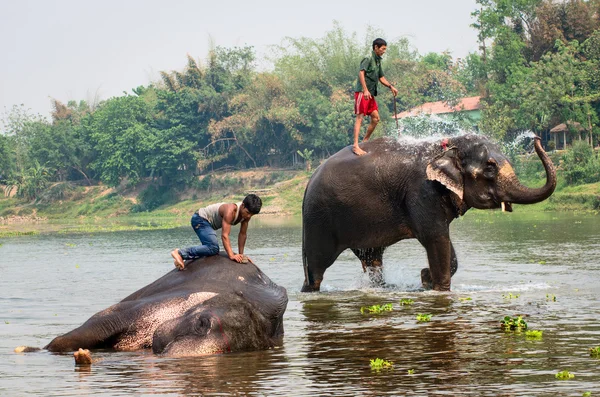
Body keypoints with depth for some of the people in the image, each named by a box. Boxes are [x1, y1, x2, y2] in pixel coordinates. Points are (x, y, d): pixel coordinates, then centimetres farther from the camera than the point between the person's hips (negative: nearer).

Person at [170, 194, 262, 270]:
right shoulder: (230, 210, -34)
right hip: (200, 219, -10)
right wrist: (231, 255, -45)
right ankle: (179, 253, -27)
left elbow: (242, 234, 0)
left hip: (207, 222, 10)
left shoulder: (246, 213, -10)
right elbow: (224, 235, -38)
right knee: (213, 248, -27)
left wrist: (241, 254, -2)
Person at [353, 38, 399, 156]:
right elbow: (361, 73, -21)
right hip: (362, 92, -9)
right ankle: (355, 145, -19)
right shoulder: (368, 59, -9)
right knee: (360, 117, -14)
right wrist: (365, 90, -30)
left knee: (375, 117, 8)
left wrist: (390, 86, 15)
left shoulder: (378, 61, 20)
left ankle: (365, 141, 20)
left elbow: (381, 77, 30)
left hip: (370, 94, 9)